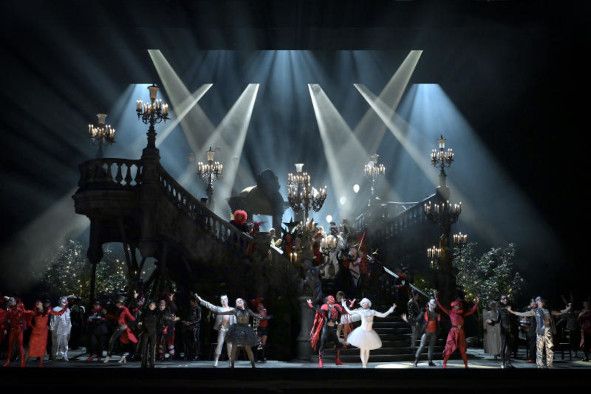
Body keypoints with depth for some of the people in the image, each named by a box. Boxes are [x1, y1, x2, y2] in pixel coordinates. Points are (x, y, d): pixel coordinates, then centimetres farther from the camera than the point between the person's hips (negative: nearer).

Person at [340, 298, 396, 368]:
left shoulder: (372, 312, 6)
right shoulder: (360, 311, 3)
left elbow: (383, 315, 6)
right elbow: (350, 312, 10)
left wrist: (390, 310, -1)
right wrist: (344, 306, 12)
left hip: (370, 333, 2)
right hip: (362, 332, -2)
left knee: (367, 350, 9)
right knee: (362, 349, -2)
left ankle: (366, 364, 18)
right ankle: (364, 365, 0)